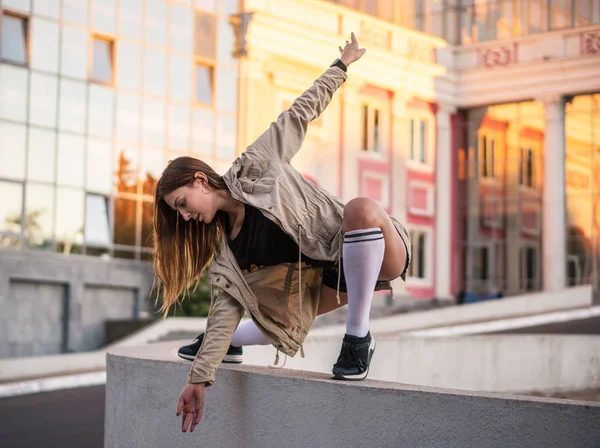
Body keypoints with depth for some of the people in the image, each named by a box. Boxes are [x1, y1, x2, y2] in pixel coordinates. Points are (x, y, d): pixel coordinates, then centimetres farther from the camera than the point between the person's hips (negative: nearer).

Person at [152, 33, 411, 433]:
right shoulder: (224, 250, 5)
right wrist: (200, 377, -9)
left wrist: (341, 66, -6)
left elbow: (300, 114, -2)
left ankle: (359, 337, -29)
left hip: (379, 254, -6)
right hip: (331, 271, 7)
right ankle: (226, 345, 40)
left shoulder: (254, 169, -8)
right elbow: (228, 306, -1)